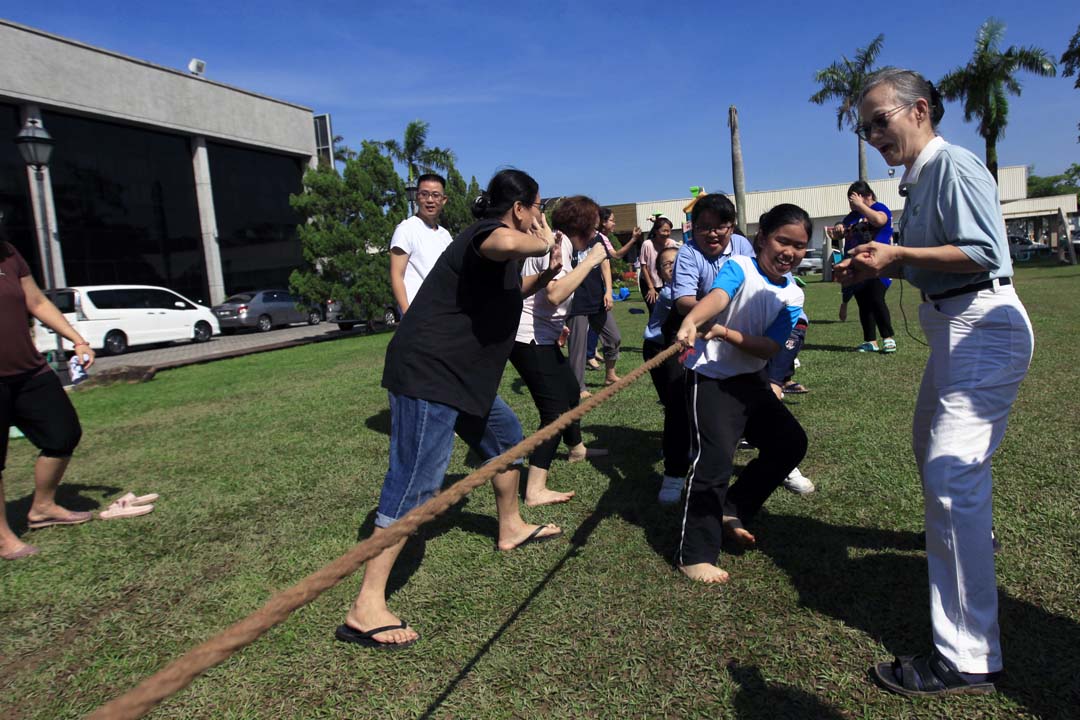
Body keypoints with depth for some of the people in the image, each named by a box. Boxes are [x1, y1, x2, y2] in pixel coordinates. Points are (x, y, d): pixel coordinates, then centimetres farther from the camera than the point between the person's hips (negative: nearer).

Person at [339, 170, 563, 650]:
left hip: (461, 375, 11)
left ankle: (510, 529, 45)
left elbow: (509, 294, 37)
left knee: (506, 438, 24)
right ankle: (366, 608, -6)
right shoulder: (488, 231, -13)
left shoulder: (502, 260, 17)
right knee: (415, 484, -12)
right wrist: (543, 244, -20)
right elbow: (505, 244, -40)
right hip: (426, 374, -11)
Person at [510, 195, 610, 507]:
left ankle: (576, 448, 49)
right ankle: (535, 491, -9)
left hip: (541, 336, 11)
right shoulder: (559, 242, -17)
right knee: (555, 410, -11)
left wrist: (557, 326, 29)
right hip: (529, 338, -11)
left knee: (570, 389, 26)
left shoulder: (558, 241, 14)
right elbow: (554, 294, -33)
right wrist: (590, 261, -25)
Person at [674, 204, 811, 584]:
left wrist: (725, 332, -27)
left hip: (751, 380, 8)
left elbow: (769, 348, -9)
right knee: (715, 457, -17)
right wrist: (691, 321, -57)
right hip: (710, 378, -8)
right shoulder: (740, 267, -11)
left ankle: (730, 510, 23)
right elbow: (716, 297, -35)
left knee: (791, 442, 11)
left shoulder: (792, 295, 3)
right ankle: (695, 556, -7)